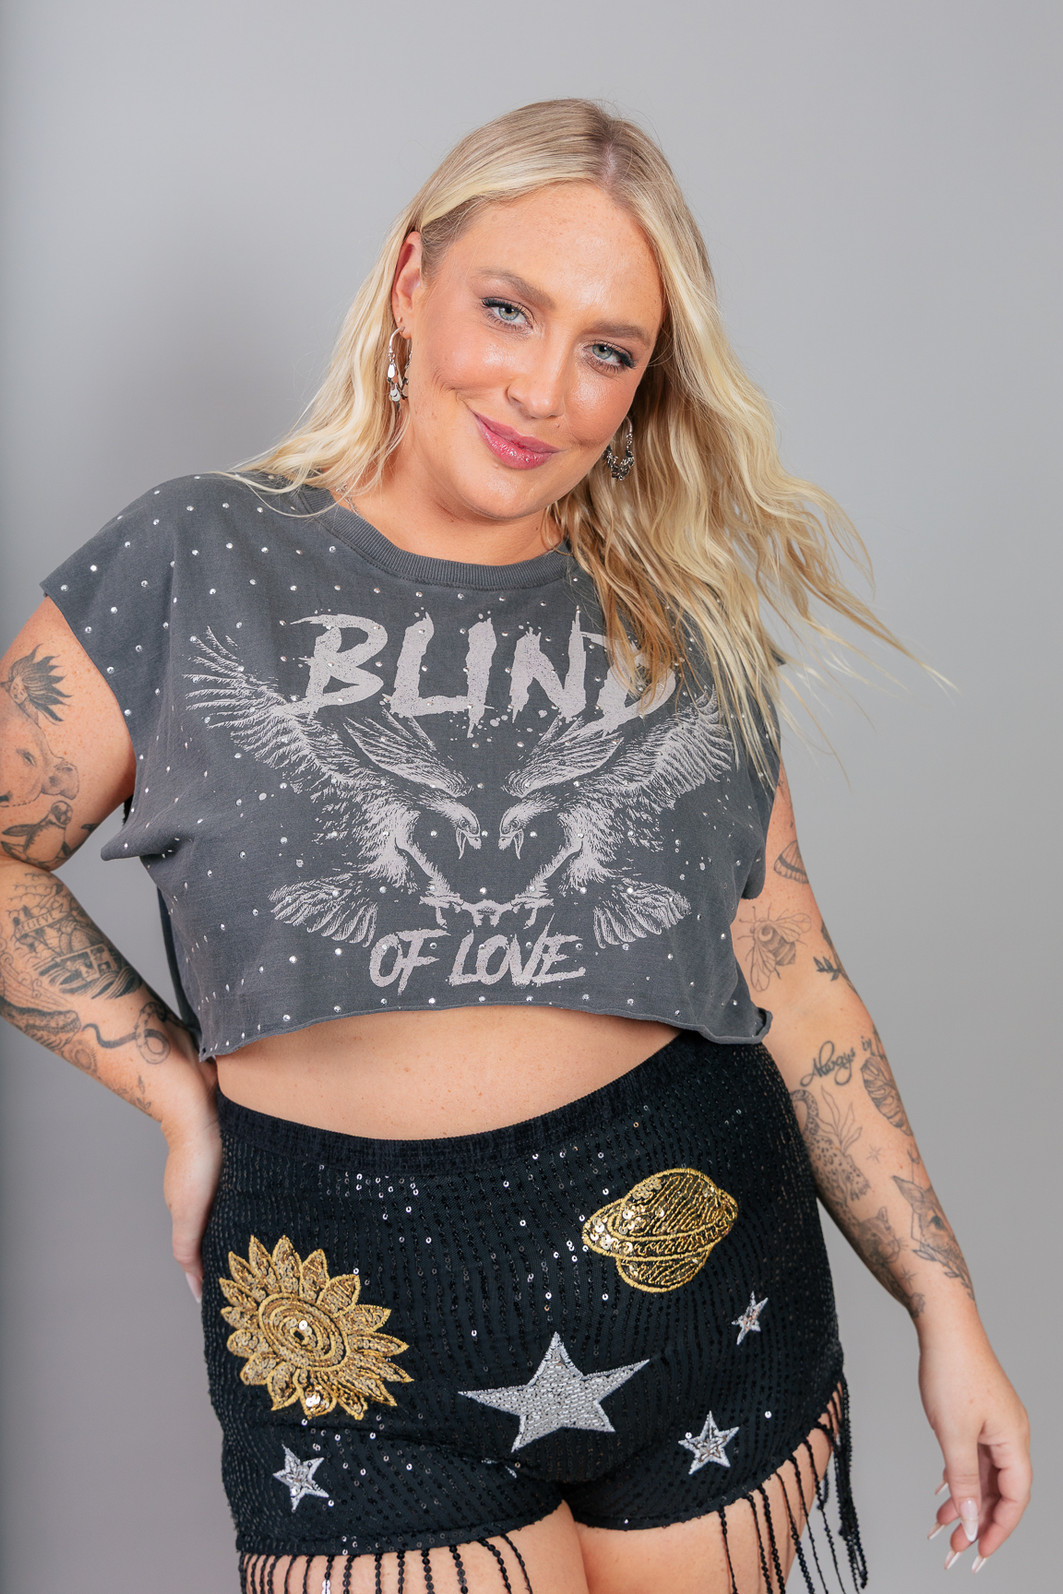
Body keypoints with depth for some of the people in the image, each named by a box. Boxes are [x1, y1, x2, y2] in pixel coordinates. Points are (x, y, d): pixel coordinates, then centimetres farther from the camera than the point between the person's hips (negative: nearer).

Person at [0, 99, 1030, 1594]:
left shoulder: (682, 625, 5)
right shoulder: (201, 560, 0)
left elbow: (796, 984, 6)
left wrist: (945, 1307, 5)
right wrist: (182, 1091, -4)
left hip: (703, 1284, 2)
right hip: (356, 1335, -2)